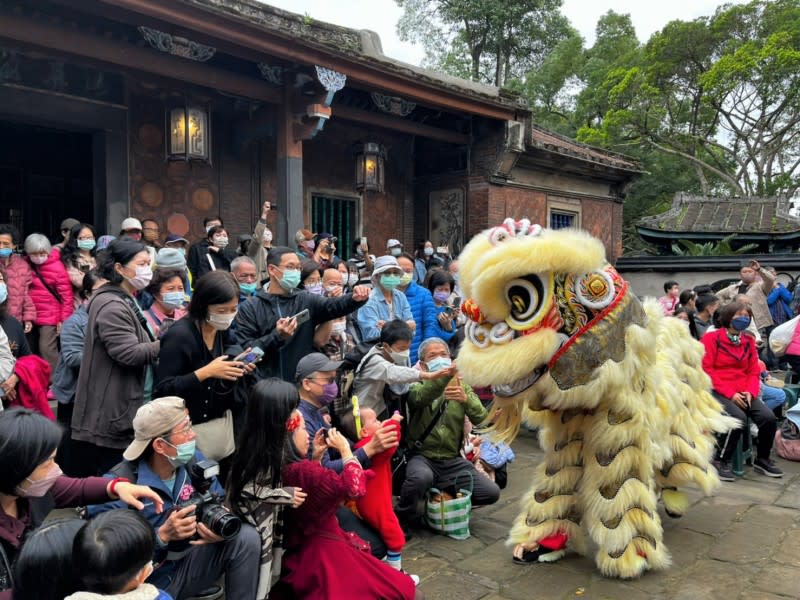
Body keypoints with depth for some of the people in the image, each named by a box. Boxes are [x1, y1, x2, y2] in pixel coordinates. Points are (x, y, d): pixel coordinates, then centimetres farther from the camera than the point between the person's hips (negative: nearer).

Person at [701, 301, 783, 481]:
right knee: (738, 417, -31)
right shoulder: (711, 338, -4)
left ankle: (762, 459, 10)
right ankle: (721, 461, -12)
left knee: (768, 417, -16)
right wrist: (730, 394, -16)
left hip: (743, 393, 6)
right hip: (717, 391, -5)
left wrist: (750, 392, -8)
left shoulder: (749, 342, 14)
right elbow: (706, 370, -9)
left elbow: (754, 372, 13)